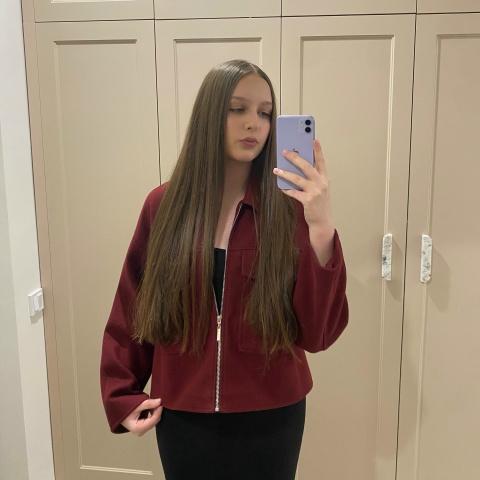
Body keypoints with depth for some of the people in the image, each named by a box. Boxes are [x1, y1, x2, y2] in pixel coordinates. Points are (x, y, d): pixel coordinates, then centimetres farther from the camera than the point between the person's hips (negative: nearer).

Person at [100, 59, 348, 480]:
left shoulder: (289, 208, -10)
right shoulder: (163, 206, -6)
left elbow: (317, 333, -17)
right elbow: (130, 310, 3)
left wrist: (321, 229, -27)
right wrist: (121, 396, 1)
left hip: (270, 416, -1)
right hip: (182, 415, 1)